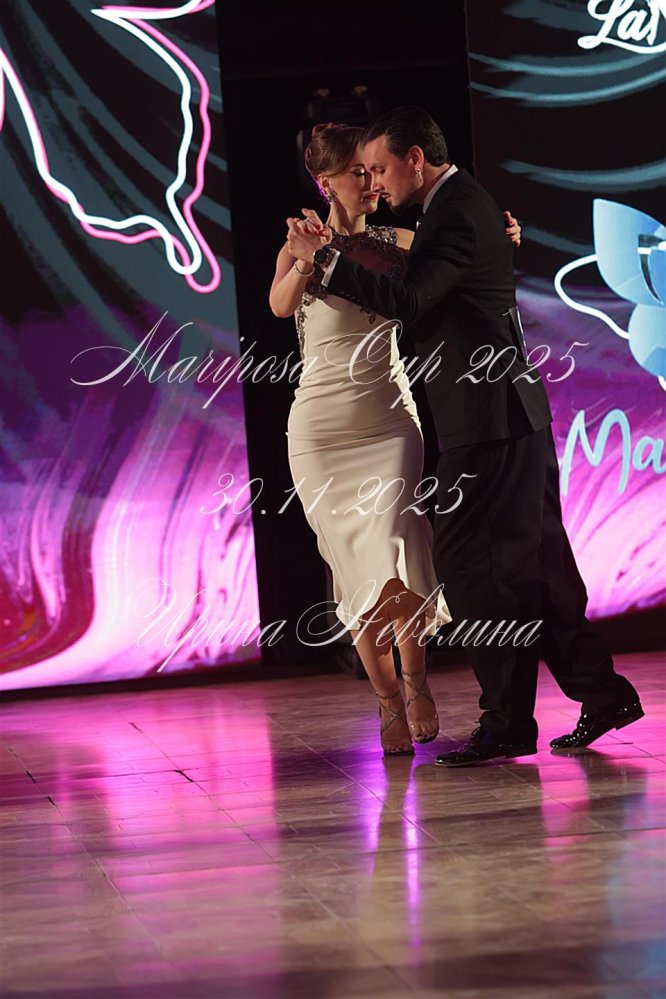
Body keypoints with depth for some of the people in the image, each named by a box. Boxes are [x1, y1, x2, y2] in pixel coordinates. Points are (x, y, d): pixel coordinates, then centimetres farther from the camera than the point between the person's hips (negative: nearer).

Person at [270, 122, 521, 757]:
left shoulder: (394, 244, 6)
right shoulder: (305, 249, -3)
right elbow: (281, 305, -22)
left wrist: (499, 235, -20)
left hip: (391, 423, 1)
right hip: (322, 429, -1)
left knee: (394, 557, -17)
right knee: (359, 568, 1)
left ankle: (414, 681, 5)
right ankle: (389, 703, 14)